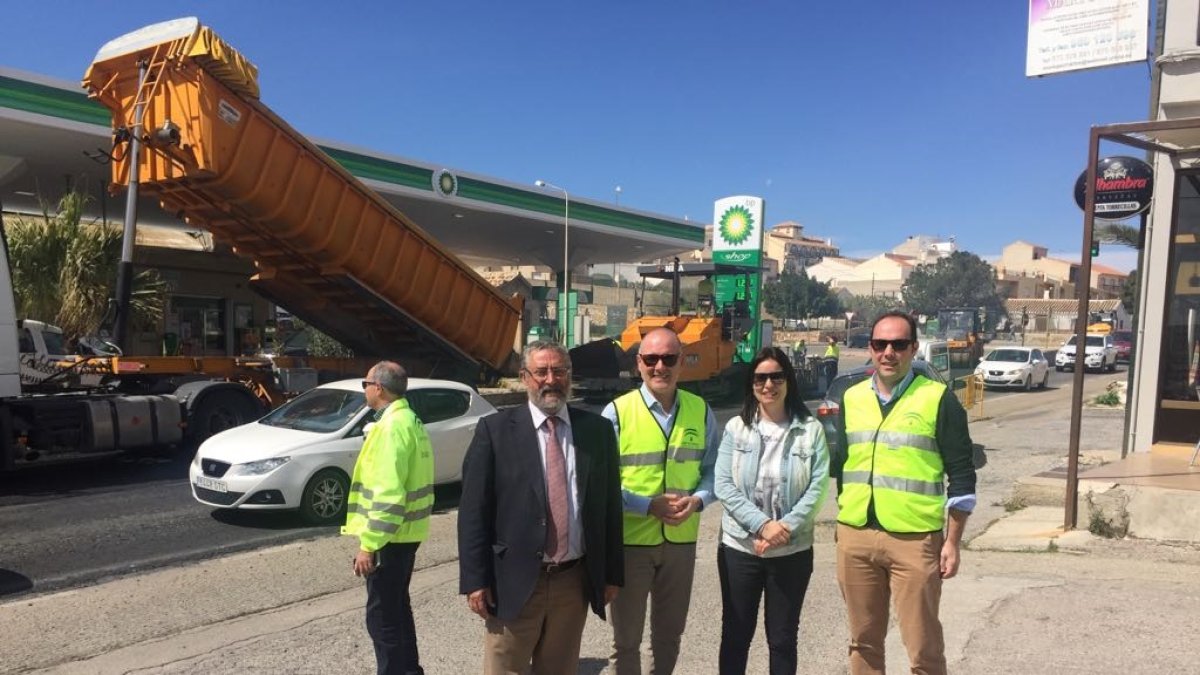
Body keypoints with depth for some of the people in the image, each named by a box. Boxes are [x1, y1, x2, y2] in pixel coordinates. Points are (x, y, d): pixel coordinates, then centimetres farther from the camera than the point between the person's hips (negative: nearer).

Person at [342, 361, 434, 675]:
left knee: (382, 616, 0)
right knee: (397, 608, 22)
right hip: (406, 532, 10)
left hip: (390, 537, -10)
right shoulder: (410, 421, 11)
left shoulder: (391, 426, -20)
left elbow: (387, 494, -25)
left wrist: (368, 544, -21)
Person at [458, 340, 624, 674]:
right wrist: (475, 580, -9)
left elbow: (610, 505, 7)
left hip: (574, 582, 3)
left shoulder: (598, 429, 4)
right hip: (514, 582, -3)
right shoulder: (495, 429, -4)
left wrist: (612, 573, 7)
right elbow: (474, 509, -6)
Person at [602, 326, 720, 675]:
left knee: (669, 634, 21)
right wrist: (649, 505, -20)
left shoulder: (701, 411, 1)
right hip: (629, 541, -3)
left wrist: (697, 500, -15)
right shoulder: (617, 412, -10)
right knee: (626, 638, 14)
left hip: (682, 540, 3)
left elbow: (713, 470, 5)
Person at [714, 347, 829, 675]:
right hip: (739, 547, 1)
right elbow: (723, 485, -7)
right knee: (736, 634, 12)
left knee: (782, 638, 12)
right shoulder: (736, 427, 0)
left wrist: (785, 528, -17)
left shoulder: (811, 429, -2)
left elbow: (818, 487, -7)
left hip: (793, 551, 0)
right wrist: (762, 525, -17)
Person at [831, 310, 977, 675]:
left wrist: (952, 542, -7)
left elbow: (961, 475, -4)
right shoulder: (851, 397, 9)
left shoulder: (938, 399, -5)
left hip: (914, 539, -4)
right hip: (855, 537, 4)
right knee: (863, 641, 14)